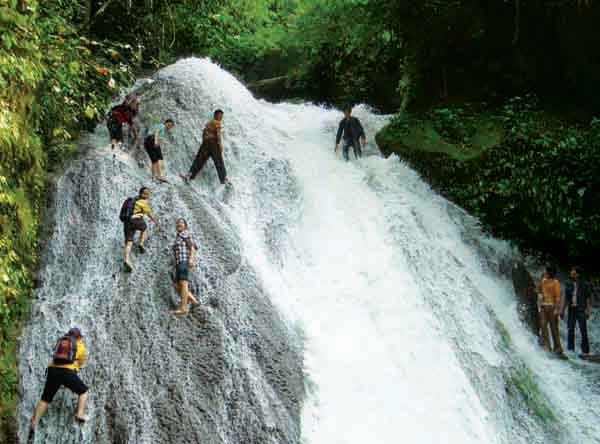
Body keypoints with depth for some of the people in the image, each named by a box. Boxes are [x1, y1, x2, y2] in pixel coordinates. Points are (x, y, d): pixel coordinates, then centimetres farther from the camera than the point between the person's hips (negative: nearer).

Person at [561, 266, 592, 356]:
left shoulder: (584, 285, 0)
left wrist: (588, 310, -12)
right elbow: (566, 299, 15)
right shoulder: (569, 285, 12)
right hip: (571, 309, 4)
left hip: (581, 309, -4)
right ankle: (570, 350, 9)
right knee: (570, 330, 3)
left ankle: (585, 351, -4)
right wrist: (562, 310, 10)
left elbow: (588, 298, -3)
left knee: (583, 331, -7)